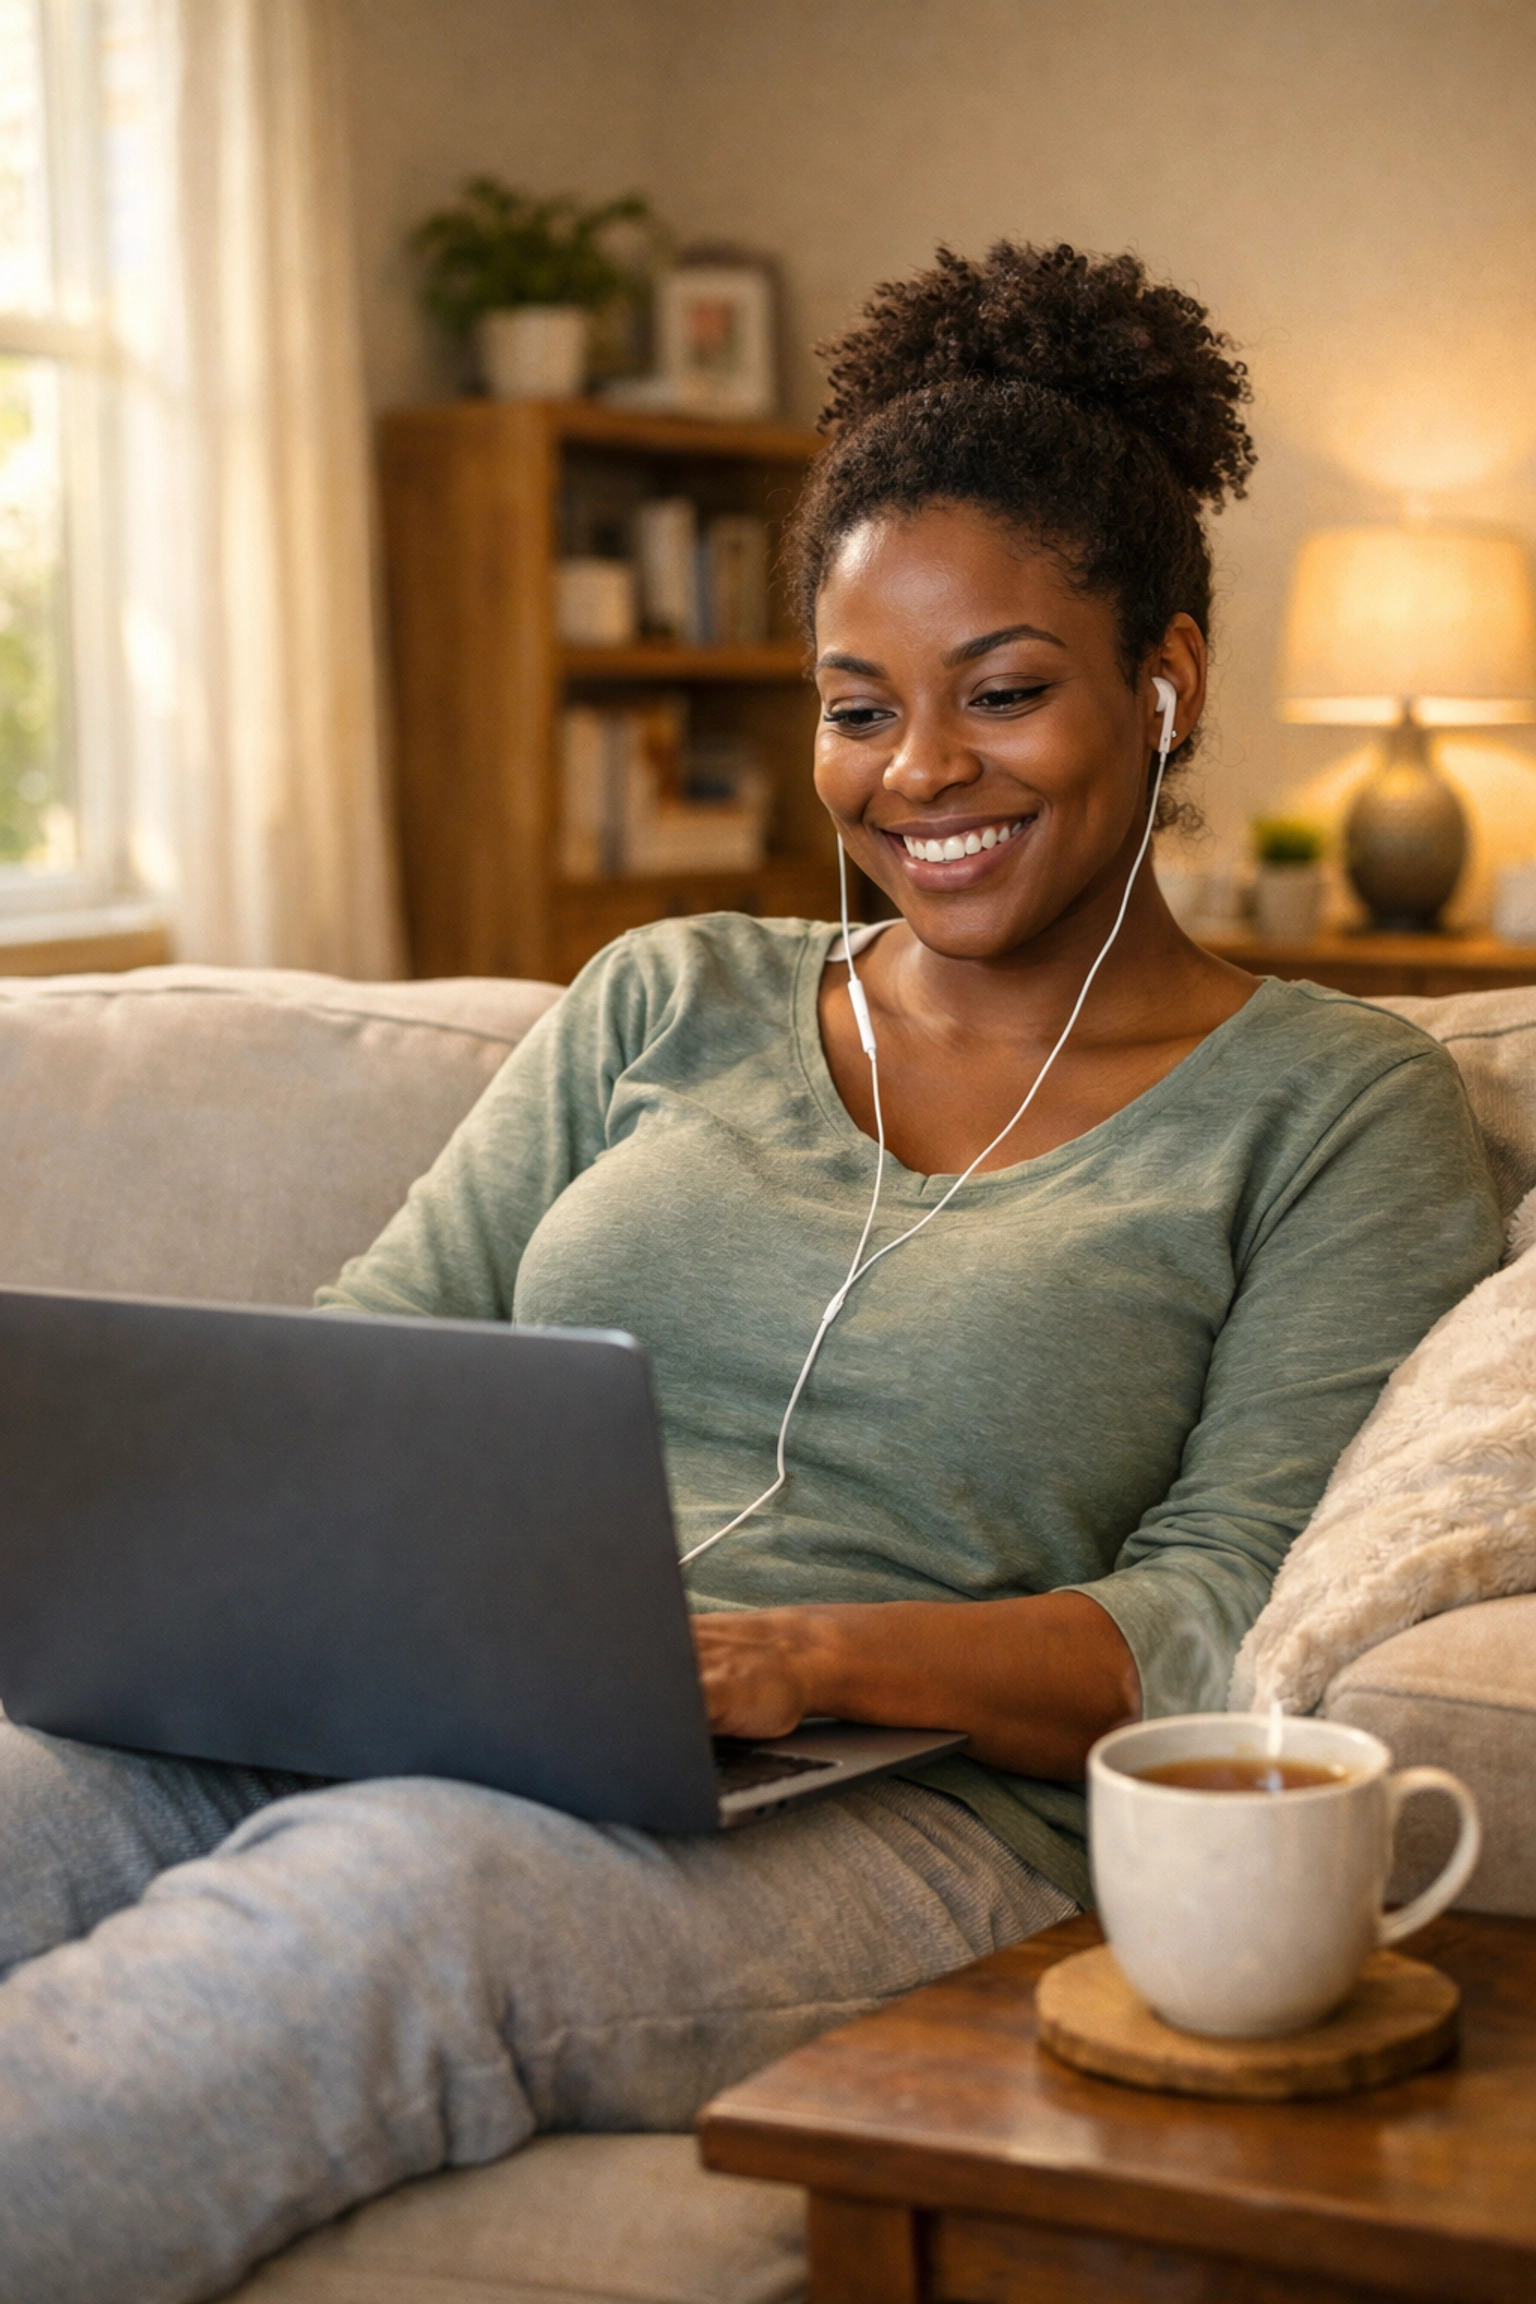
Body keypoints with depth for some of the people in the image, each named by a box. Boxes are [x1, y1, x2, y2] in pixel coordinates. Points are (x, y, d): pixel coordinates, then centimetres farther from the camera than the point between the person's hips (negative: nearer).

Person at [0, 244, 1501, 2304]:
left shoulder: (1337, 1107, 9)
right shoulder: (667, 1006, 22)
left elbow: (1225, 1626, -2)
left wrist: (817, 1655, -19)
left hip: (900, 1809, -4)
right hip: (398, 1720, 4)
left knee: (401, 1885, -38)